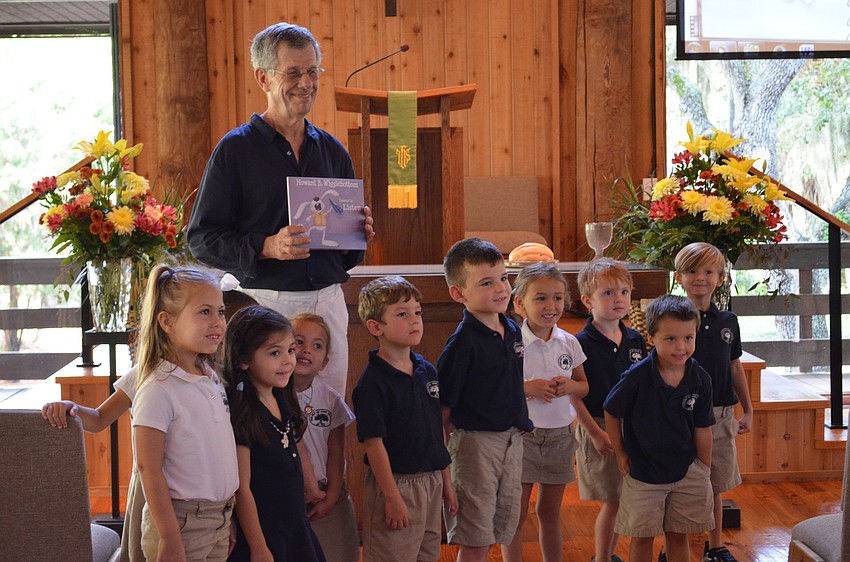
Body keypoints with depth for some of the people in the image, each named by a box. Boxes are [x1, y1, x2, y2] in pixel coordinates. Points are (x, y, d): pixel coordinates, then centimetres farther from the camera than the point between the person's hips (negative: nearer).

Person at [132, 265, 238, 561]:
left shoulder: (212, 379, 6)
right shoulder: (158, 391, -16)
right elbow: (149, 469, -16)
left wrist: (226, 516, 13)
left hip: (219, 517, 7)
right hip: (181, 522, -7)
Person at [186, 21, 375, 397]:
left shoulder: (332, 151, 14)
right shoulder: (235, 150, -1)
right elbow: (201, 238, -6)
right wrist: (267, 247, -20)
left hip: (327, 303, 4)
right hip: (264, 305, -4)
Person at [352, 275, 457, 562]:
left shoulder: (427, 371, 6)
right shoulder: (374, 381, -15)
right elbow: (374, 442, -17)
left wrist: (446, 482, 15)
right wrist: (392, 497, -17)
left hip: (431, 481, 7)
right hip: (395, 482, -7)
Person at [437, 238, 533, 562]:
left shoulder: (512, 330, 6)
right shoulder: (463, 343, -17)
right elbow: (442, 405, -14)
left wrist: (518, 426, 16)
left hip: (512, 437, 7)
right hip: (476, 441, -7)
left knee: (497, 529, 16)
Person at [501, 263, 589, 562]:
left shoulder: (568, 343, 2)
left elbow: (584, 387, 13)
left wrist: (570, 385, -9)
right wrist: (528, 388, -24)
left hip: (560, 434, 4)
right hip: (521, 434, -4)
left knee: (550, 512, 16)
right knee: (516, 514, 4)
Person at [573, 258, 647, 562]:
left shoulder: (636, 340, 6)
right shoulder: (581, 343, -13)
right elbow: (575, 395, -13)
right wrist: (596, 433, -14)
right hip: (599, 429, -6)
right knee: (612, 501, -2)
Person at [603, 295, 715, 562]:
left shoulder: (700, 380, -10)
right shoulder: (637, 377, -20)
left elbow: (702, 430, -1)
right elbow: (611, 413, -6)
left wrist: (705, 472, 5)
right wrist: (620, 454, -1)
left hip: (686, 470, 2)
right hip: (643, 472, -2)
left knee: (678, 535, 15)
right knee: (642, 537, 10)